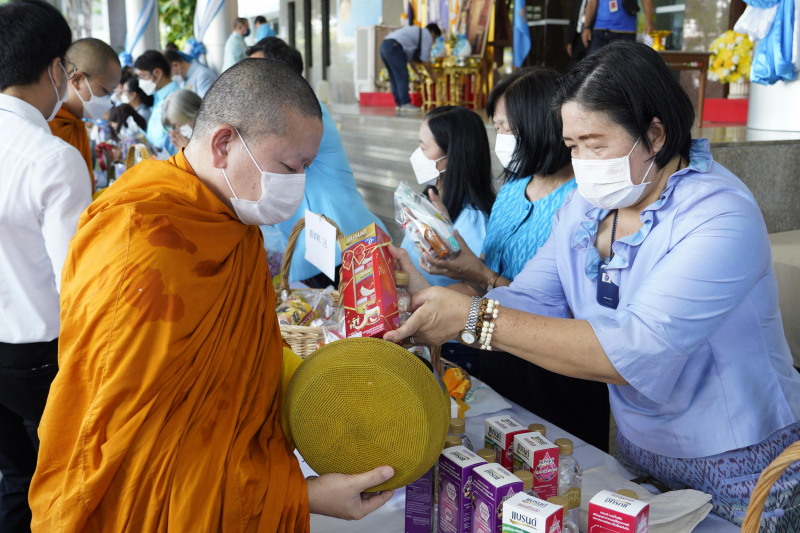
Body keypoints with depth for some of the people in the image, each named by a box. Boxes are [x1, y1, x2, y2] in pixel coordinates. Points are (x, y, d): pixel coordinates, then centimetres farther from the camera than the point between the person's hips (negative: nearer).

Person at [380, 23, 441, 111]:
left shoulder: (416, 32, 33)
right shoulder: (428, 36, 6)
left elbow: (412, 60, 29)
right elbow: (425, 60, 2)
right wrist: (432, 75, 13)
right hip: (394, 47, -10)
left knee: (395, 78, 12)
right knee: (402, 77, -8)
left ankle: (399, 104, 13)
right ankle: (405, 104, -10)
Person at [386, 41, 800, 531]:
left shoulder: (719, 216, -27)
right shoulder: (585, 206, 0)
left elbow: (636, 352, -36)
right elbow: (527, 303, -4)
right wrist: (429, 301, -23)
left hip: (740, 475, -6)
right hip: (639, 455, 6)